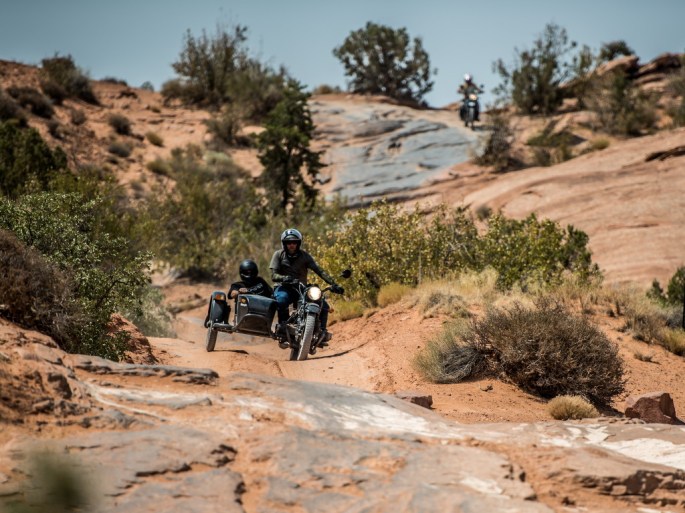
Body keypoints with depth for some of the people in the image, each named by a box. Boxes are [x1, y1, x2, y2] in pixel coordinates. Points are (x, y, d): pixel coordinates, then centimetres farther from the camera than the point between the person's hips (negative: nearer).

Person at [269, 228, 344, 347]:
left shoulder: (304, 255, 3)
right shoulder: (278, 255, 0)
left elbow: (319, 270, -8)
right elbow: (274, 275, -11)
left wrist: (333, 284, -22)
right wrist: (285, 278, -35)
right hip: (284, 288, -3)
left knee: (323, 305, -17)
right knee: (282, 300, -40)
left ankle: (322, 333, -7)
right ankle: (282, 324, -23)